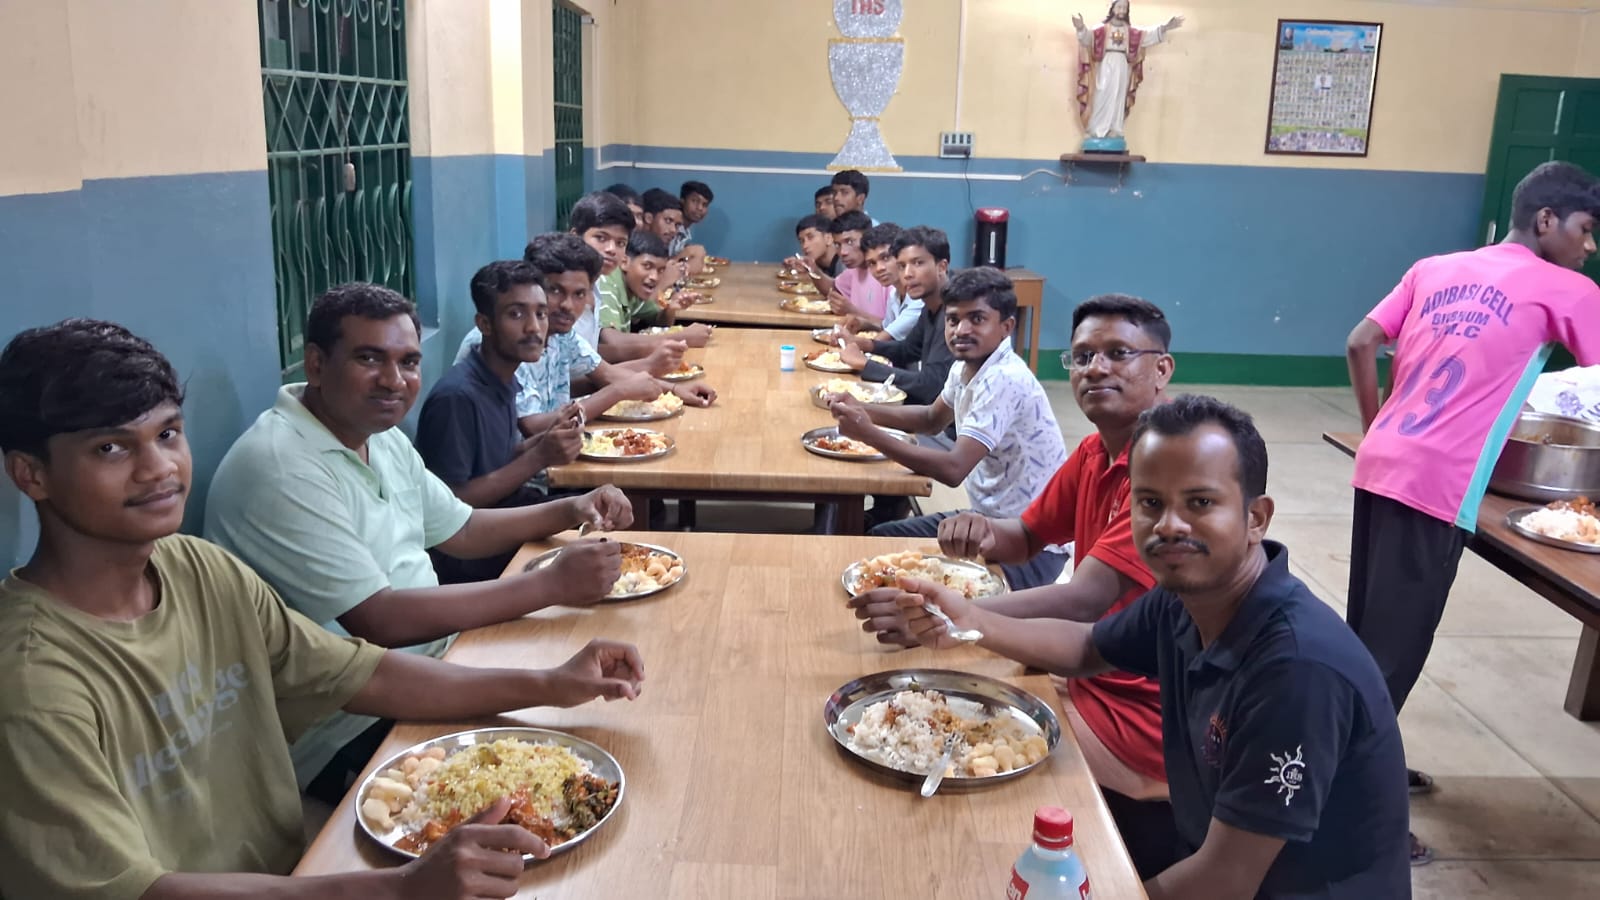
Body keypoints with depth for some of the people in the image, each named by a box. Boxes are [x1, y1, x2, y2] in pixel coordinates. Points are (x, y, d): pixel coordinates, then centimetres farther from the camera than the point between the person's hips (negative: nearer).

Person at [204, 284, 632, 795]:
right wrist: (552, 585, -26)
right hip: (345, 734, -9)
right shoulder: (281, 468, -23)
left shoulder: (383, 437, 8)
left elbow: (460, 531, 17)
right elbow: (379, 620, -27)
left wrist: (570, 511, 0)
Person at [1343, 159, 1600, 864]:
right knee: (1395, 648, -1)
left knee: (1369, 632, 18)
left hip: (1378, 468, 7)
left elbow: (1359, 345, 12)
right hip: (1437, 487, -7)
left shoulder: (1435, 269, 15)